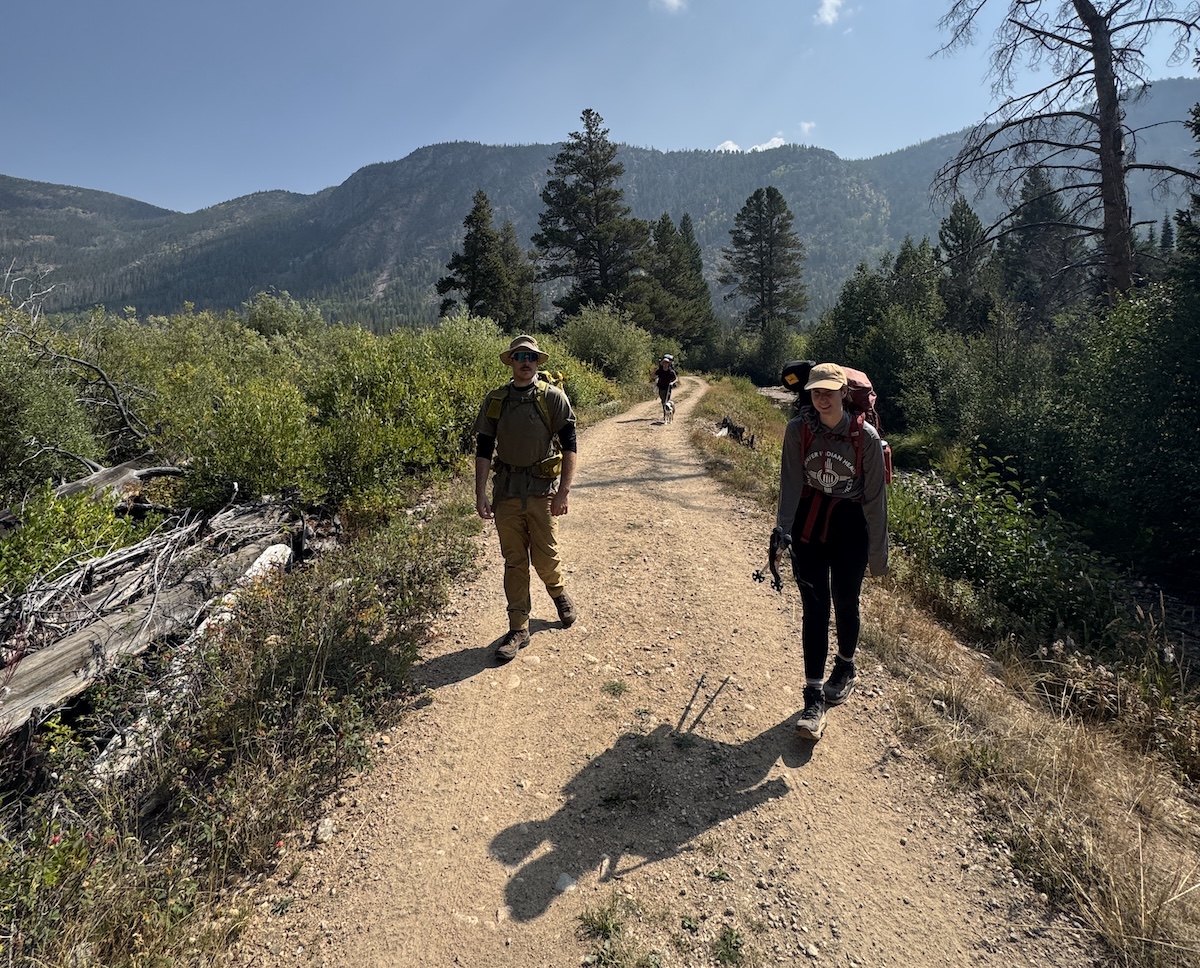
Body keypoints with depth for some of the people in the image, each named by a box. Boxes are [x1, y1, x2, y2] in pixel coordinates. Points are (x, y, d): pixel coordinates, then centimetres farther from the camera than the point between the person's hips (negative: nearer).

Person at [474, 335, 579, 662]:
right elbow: (483, 449, 5)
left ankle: (558, 592, 38)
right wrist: (480, 495, -1)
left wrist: (563, 491, -12)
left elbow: (569, 445, -5)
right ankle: (518, 629, 17)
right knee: (514, 561, 7)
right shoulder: (495, 400, 4)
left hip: (543, 488, -2)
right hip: (506, 489, 2)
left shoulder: (553, 397, -4)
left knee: (545, 557, 4)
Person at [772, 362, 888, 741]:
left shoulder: (866, 436, -13)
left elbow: (874, 496, -8)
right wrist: (782, 530, -20)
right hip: (809, 522, 1)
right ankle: (814, 697, 3)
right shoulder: (798, 429, -9)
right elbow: (790, 482, -9)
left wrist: (878, 551, -4)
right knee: (814, 607, -2)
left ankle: (845, 668, 40)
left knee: (845, 602, 11)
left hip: (850, 526, -1)